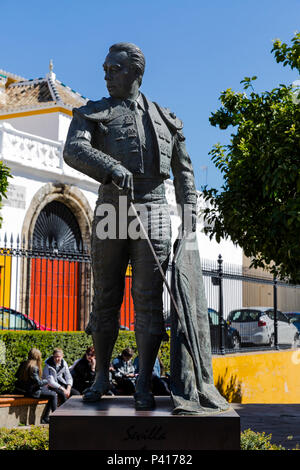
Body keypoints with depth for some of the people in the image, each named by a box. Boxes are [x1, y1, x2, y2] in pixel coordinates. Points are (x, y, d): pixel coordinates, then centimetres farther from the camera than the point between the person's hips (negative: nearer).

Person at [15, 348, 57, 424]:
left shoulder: (23, 364, 4)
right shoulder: (34, 367, -20)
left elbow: (17, 375, 16)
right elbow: (38, 383, -20)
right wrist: (46, 381, -2)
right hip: (30, 391, -9)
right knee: (53, 395, -7)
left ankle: (45, 419, 24)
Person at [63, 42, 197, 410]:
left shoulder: (165, 119, 16)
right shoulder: (93, 113, 10)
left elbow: (183, 170, 20)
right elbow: (73, 150, -10)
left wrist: (189, 216, 9)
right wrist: (112, 168, -27)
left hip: (153, 213, 0)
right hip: (110, 210, 0)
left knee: (148, 299, -4)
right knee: (105, 297, 4)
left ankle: (143, 385, 2)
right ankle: (101, 376, 18)